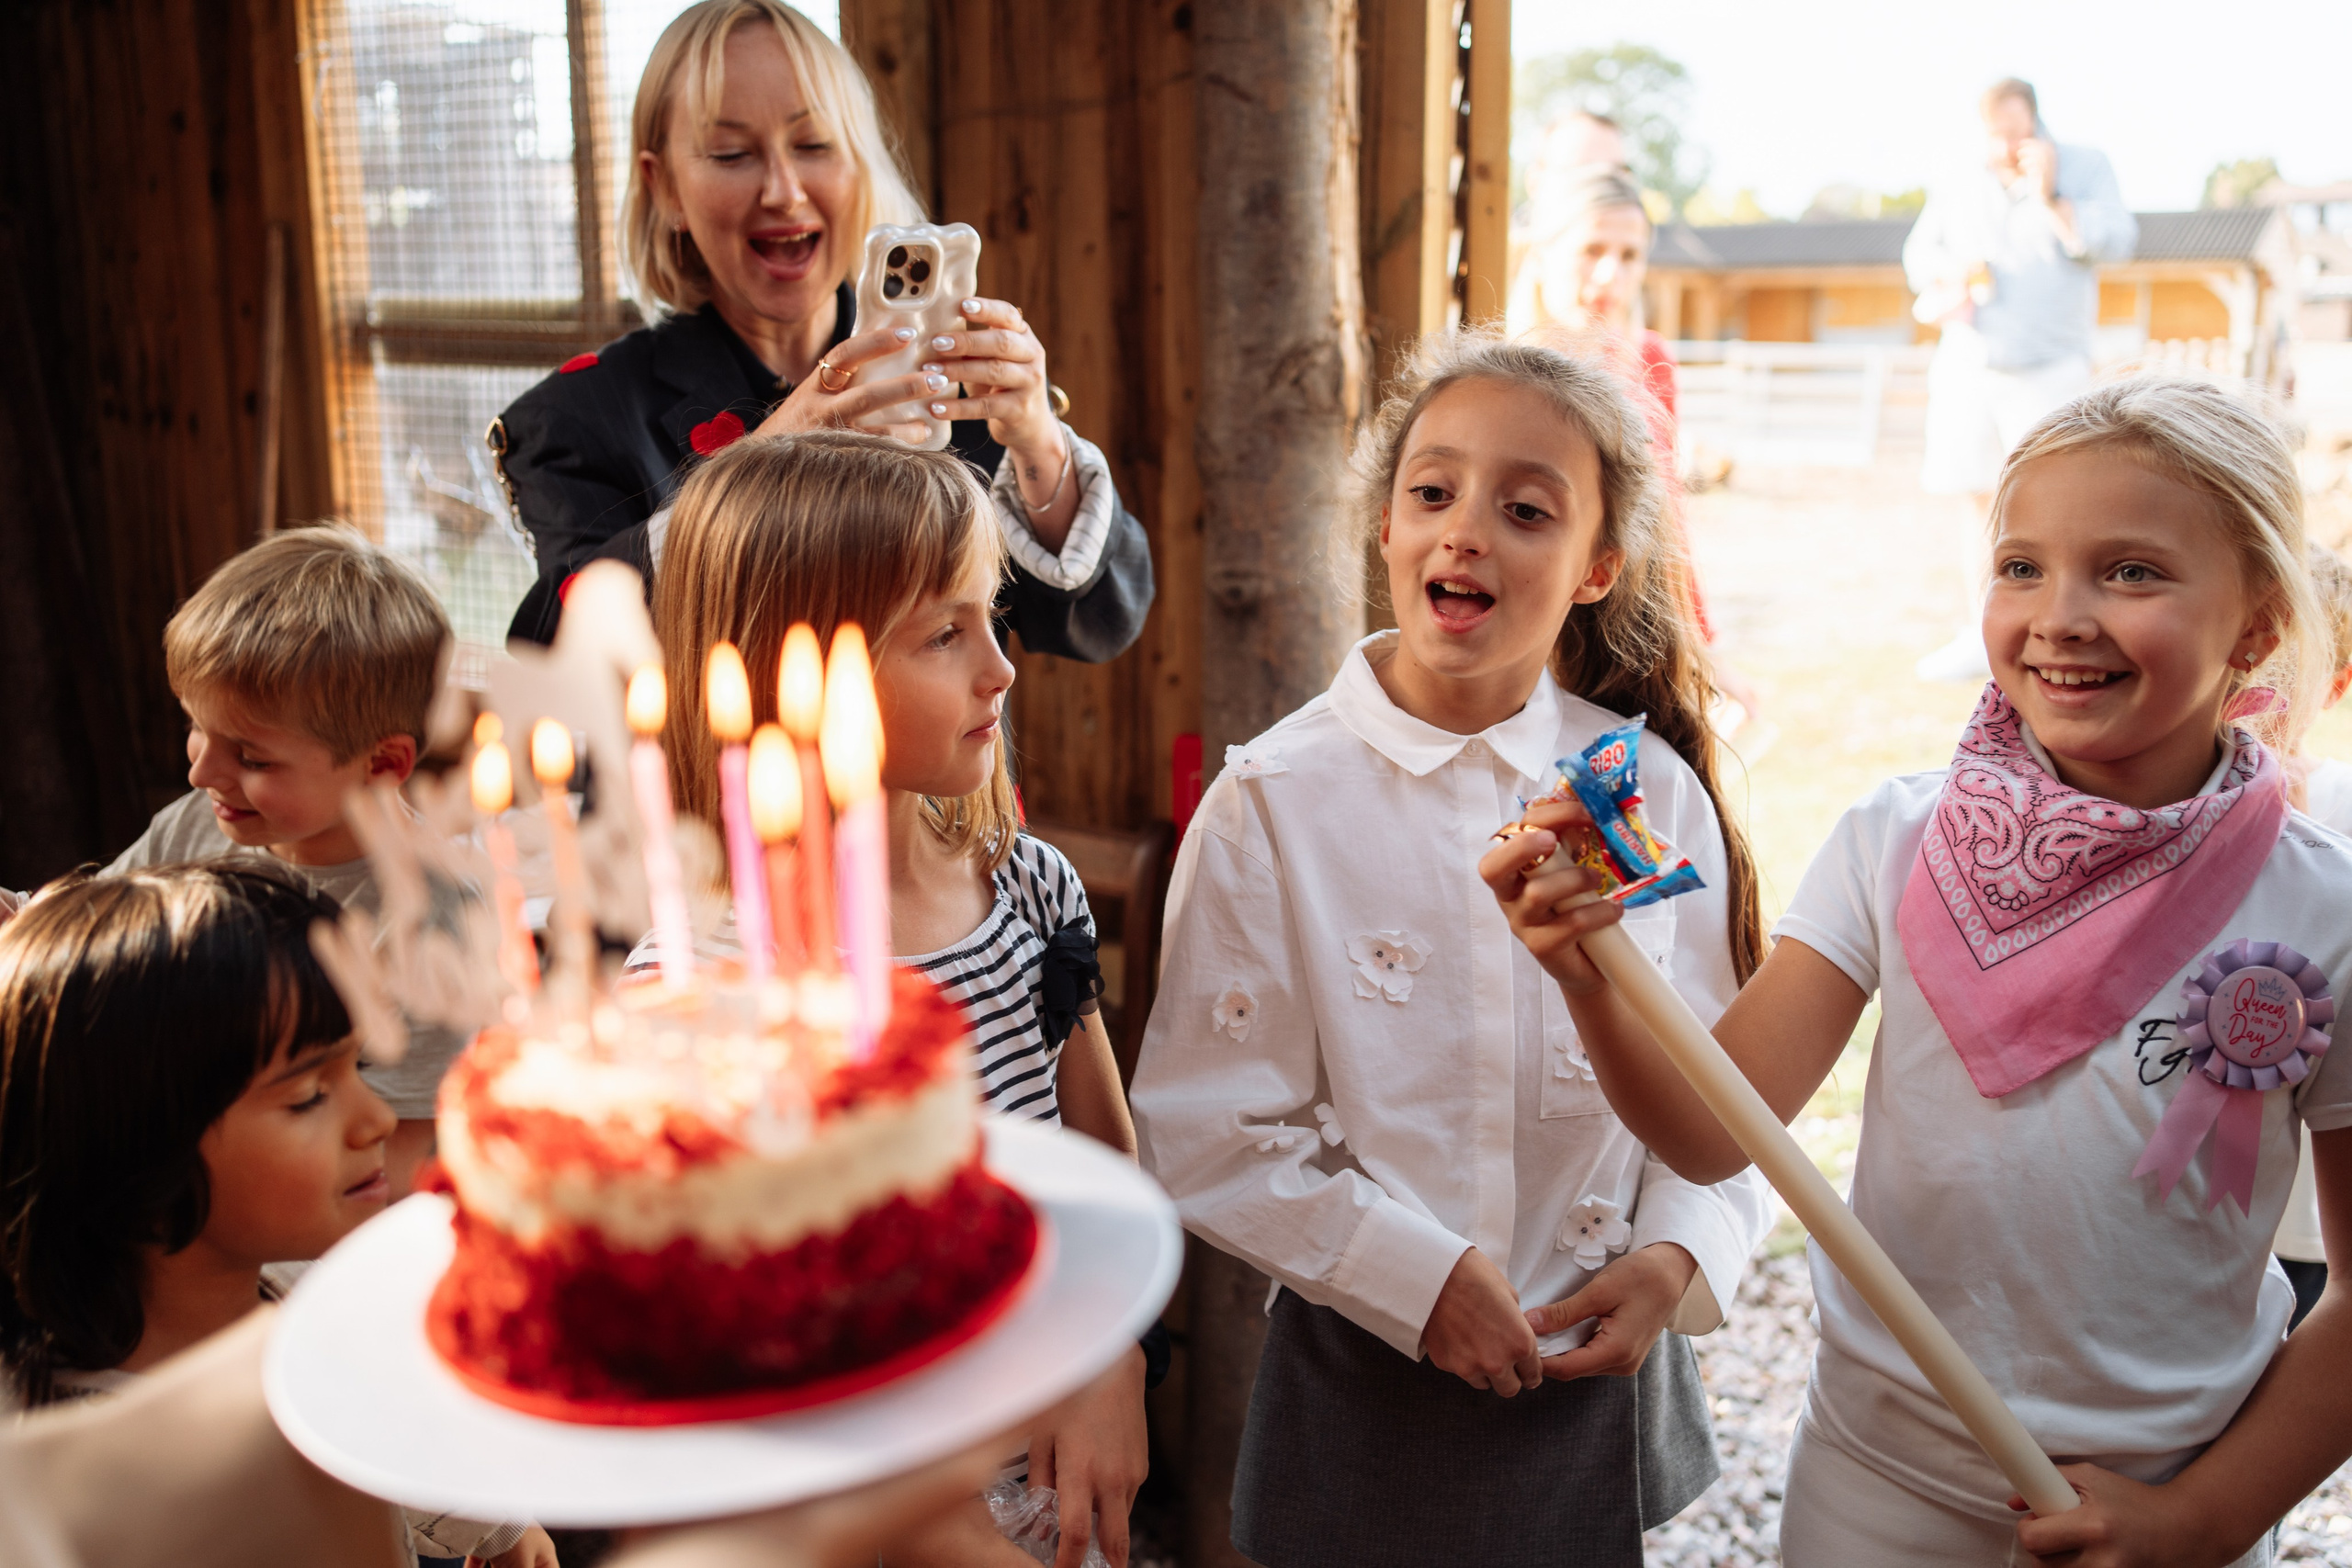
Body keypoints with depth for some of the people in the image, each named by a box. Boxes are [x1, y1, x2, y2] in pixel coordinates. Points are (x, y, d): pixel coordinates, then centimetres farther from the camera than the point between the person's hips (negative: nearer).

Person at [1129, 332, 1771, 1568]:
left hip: (1600, 1376, 3)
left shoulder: (1652, 791, -4)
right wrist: (1417, 1277, -15)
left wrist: (1677, 1256, -11)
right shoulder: (1274, 803, -13)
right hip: (1370, 1392, -2)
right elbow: (1204, 1134, -12)